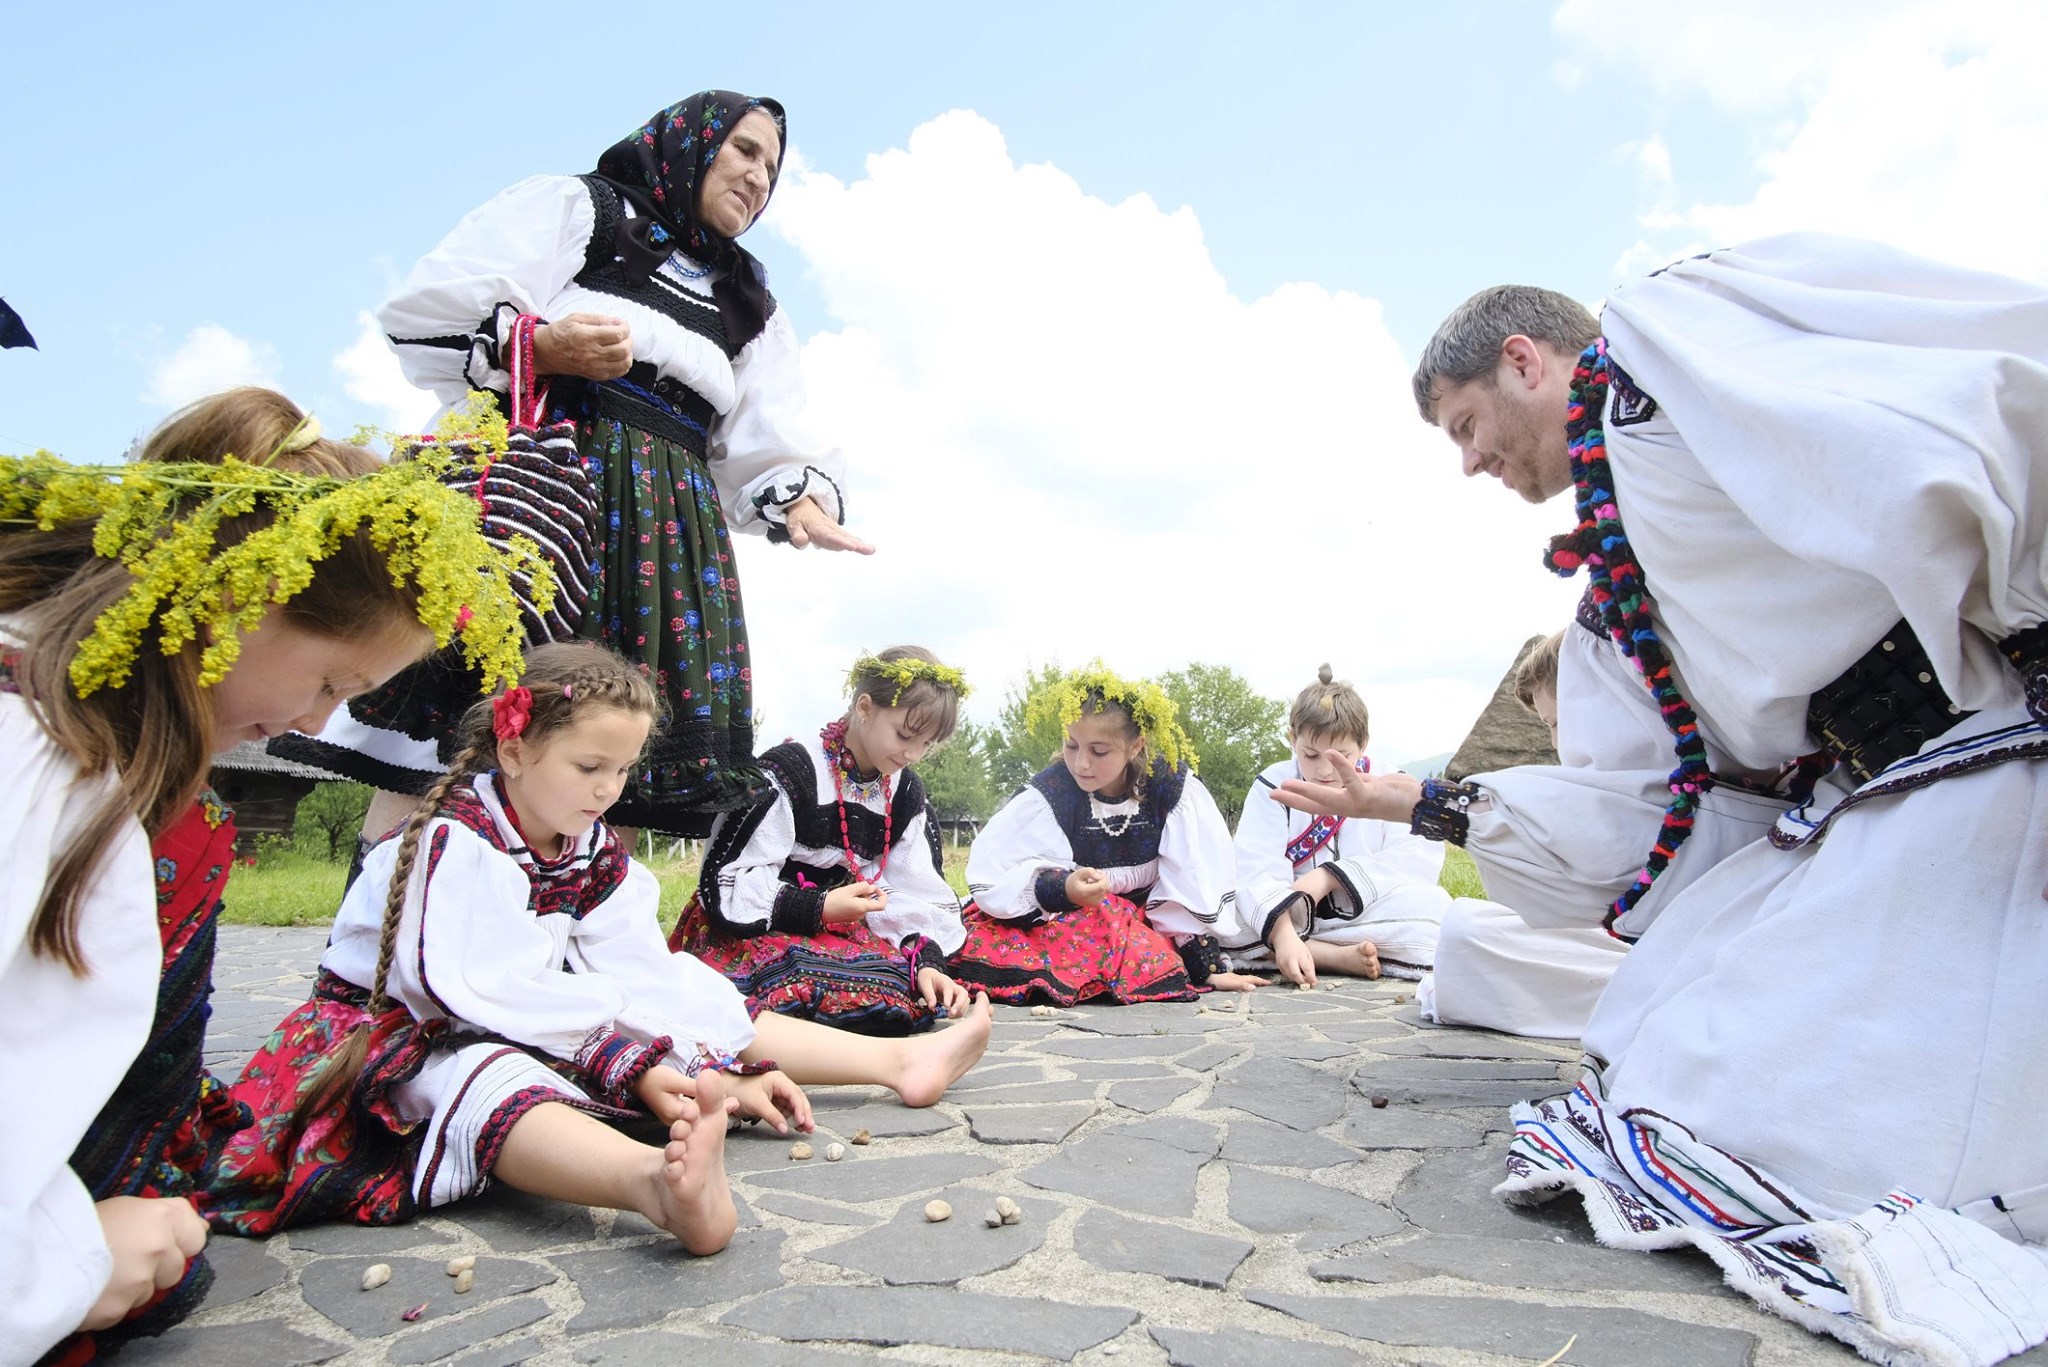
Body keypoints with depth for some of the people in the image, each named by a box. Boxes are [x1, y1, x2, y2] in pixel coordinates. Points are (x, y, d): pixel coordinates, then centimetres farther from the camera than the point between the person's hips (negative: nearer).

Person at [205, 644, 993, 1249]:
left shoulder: (598, 851, 4)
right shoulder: (452, 843, -20)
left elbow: (642, 980, -4)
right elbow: (490, 994, -27)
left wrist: (719, 1067, -18)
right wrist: (635, 1059, -28)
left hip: (549, 1031, 9)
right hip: (419, 1039, -8)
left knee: (709, 1012, -1)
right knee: (492, 1082, -42)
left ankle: (899, 1061, -1)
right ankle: (659, 1183, -74)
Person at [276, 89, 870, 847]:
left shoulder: (750, 308, 28)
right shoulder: (573, 205, 15)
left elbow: (769, 444, 15)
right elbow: (425, 311, 4)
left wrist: (798, 494, -8)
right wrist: (540, 346, -14)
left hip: (665, 528, 5)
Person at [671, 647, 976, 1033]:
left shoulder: (907, 794, 6)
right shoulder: (789, 770, -15)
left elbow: (915, 894, 1)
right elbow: (725, 885, -17)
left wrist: (926, 961, -17)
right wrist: (821, 908, -25)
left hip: (836, 930, 6)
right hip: (753, 933, -6)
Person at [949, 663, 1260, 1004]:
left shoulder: (1171, 785, -13)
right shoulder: (1051, 793, -19)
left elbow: (1196, 882, -11)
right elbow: (991, 877, -23)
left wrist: (1209, 965, -14)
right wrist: (1064, 888, -38)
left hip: (1141, 923, 2)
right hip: (1050, 922, -2)